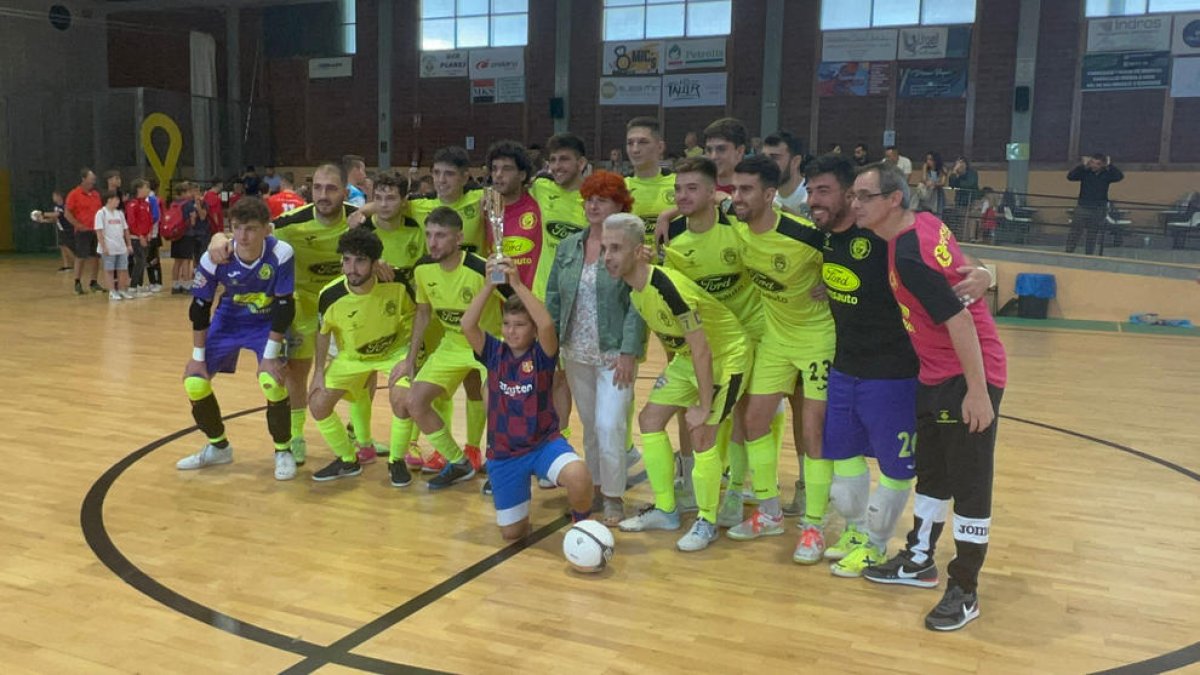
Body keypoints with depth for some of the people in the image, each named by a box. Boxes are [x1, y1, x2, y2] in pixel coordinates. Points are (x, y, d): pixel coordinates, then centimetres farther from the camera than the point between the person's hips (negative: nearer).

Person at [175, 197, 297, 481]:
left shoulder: (281, 254, -31)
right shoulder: (213, 259, -25)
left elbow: (284, 307, -22)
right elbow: (200, 308, -11)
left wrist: (270, 355, -21)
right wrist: (198, 357, -8)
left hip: (267, 323, -3)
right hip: (228, 320, 3)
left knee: (272, 381, -23)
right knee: (194, 382, -3)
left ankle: (283, 451, 2)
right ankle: (218, 447, 23)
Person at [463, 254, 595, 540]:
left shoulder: (542, 355, -9)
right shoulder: (494, 353, -2)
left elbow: (546, 324, -30)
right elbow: (467, 325, -18)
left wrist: (517, 284, -32)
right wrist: (489, 285, -26)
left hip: (544, 443, -3)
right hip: (504, 452, 3)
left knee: (578, 476, -35)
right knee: (511, 533, 9)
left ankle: (582, 525, -2)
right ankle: (522, 489, 42)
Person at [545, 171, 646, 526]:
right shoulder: (568, 246, 8)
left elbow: (637, 305, -13)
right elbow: (553, 297, 11)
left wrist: (629, 353, -19)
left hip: (614, 354, -5)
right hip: (576, 353, 5)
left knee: (610, 425, -7)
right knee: (590, 426, 14)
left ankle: (613, 498, 8)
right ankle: (596, 487, 29)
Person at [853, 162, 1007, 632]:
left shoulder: (908, 256, -25)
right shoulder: (924, 224, 2)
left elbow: (959, 320, -27)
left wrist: (977, 390, -25)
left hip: (966, 378, -10)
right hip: (937, 375, 10)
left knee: (970, 485, -1)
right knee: (932, 472, 19)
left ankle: (965, 592, 9)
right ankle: (919, 561, 33)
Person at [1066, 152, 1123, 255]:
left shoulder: (1107, 174, -2)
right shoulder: (1085, 172, -5)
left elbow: (1120, 177, -17)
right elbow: (1070, 176, -17)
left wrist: (1109, 166, -16)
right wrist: (1082, 165, -22)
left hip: (1099, 210, 1)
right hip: (1083, 207, -1)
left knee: (1092, 235, 10)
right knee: (1075, 232, -5)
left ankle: (1088, 255, 18)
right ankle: (1068, 253, -2)